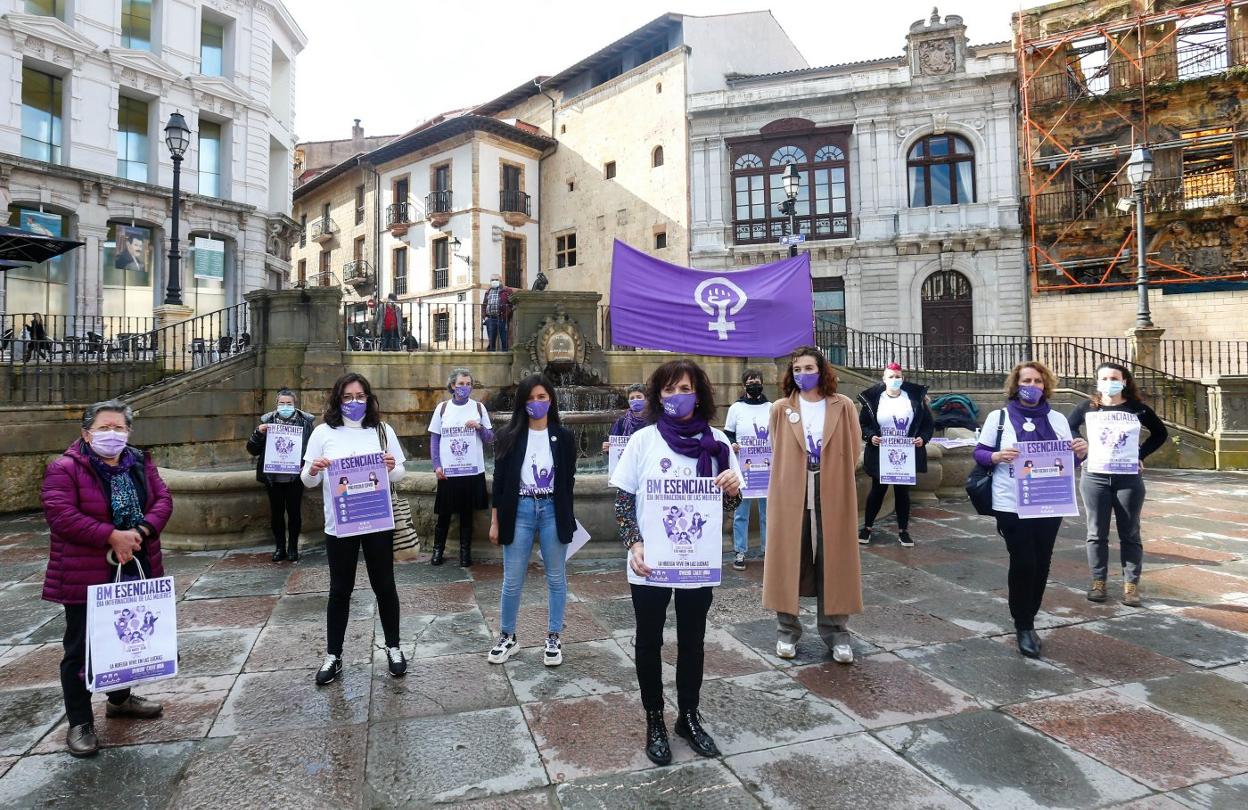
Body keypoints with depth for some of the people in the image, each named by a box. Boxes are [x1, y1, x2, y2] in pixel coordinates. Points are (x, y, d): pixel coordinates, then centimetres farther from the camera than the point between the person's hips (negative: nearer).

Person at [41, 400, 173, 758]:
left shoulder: (140, 464, 5)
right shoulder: (65, 469, -11)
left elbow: (162, 499, 0)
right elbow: (61, 515, -20)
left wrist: (141, 531, -18)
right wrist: (112, 536, -24)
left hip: (136, 572, 6)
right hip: (87, 578, -5)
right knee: (82, 649, 4)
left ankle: (120, 698, 39)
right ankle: (79, 723, 17)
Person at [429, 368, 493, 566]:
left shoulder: (478, 407, 4)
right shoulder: (442, 408, 3)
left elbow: (490, 438, 6)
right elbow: (434, 438, 4)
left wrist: (479, 427, -14)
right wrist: (437, 465, -4)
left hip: (473, 470, 0)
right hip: (448, 471, 0)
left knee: (467, 513, 9)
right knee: (444, 513, 7)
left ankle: (465, 550, 21)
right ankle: (438, 548, 24)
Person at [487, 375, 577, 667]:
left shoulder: (564, 437, 1)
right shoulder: (509, 436, 0)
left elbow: (568, 481, 5)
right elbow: (499, 481, 2)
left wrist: (565, 518, 3)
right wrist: (495, 522, 2)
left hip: (552, 511, 0)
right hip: (519, 511, 0)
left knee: (556, 578, 9)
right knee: (512, 580, 7)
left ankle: (554, 638, 24)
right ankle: (507, 636, 27)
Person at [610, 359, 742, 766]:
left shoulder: (716, 441, -1)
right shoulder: (643, 440, -5)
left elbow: (730, 504, 4)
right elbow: (622, 500, -3)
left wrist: (732, 490, -19)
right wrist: (634, 543, -17)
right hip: (650, 564, -1)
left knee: (692, 642, 16)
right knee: (649, 642, 12)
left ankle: (689, 717, 35)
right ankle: (654, 721, 31)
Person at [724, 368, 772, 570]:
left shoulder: (771, 408, 7)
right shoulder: (736, 408, 3)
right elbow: (727, 435, 6)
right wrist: (732, 445, -15)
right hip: (742, 467, -1)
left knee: (768, 509, 8)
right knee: (741, 511, 2)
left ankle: (768, 549, 21)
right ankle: (739, 551, 11)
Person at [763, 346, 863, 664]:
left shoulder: (842, 406, 1)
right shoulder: (781, 409, 2)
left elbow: (853, 451, 4)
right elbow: (777, 453, 8)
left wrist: (835, 480, 2)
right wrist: (789, 482, 3)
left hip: (832, 496, 0)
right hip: (790, 495, 0)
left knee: (833, 561, 6)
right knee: (788, 560, 6)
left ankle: (835, 631, 18)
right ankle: (787, 630, 19)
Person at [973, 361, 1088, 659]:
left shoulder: (1057, 419, 9)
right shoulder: (998, 417, -1)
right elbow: (979, 453, -1)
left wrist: (1080, 453, -10)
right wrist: (997, 456, -21)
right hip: (1012, 505, -4)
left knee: (1041, 564, 9)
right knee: (1023, 563, -4)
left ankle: (1028, 621, 27)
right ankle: (1023, 627, 12)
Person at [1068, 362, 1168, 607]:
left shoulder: (1137, 408, 1)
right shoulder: (1087, 407, 0)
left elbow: (1160, 433, 13)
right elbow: (1068, 429, 14)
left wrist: (1140, 455, 1)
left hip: (1129, 478, 0)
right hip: (1095, 478, 0)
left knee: (1130, 533, 6)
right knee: (1097, 533, 5)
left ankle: (1131, 584, 14)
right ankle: (1098, 581, 15)